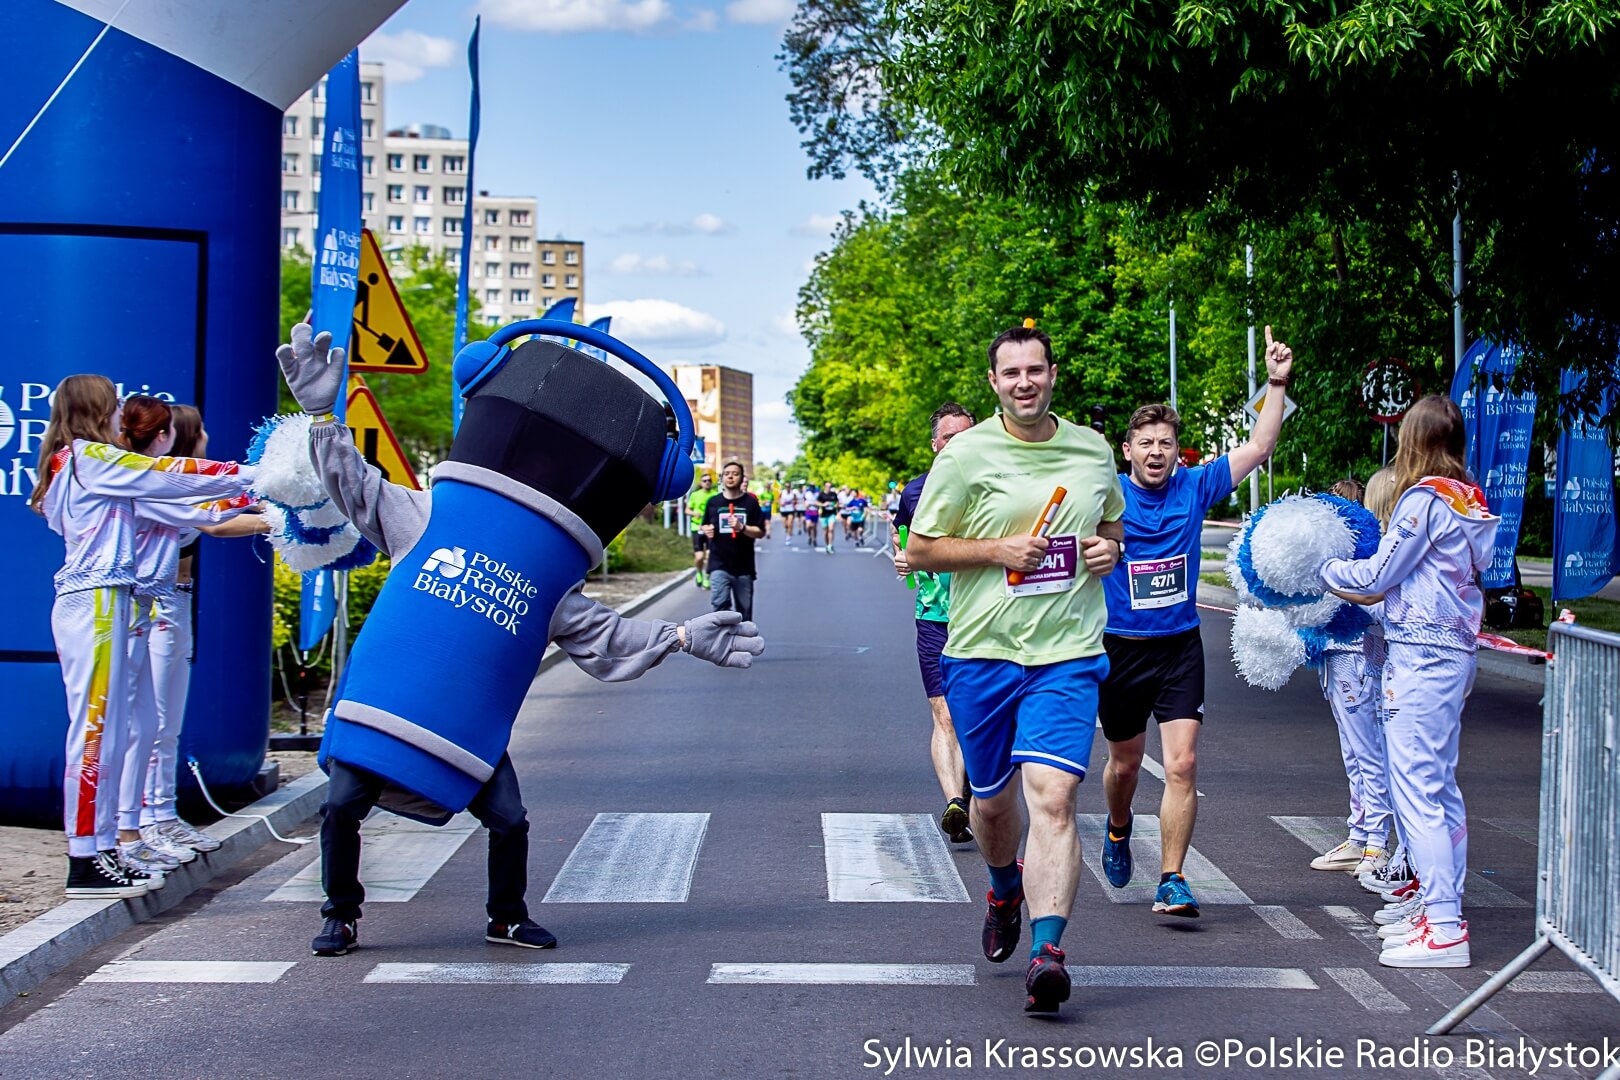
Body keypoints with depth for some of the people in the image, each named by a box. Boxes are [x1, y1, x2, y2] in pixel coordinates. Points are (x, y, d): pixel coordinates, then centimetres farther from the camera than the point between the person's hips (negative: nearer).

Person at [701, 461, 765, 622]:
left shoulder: (750, 502, 0)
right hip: (719, 565, 0)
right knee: (720, 604, -16)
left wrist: (742, 527, -20)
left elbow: (760, 532, -2)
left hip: (744, 566, 0)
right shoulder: (714, 502, 4)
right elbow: (705, 525, 17)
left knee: (744, 610, 9)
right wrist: (707, 530, -6)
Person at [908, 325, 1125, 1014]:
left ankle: (1046, 951, -21)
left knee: (1052, 797, -17)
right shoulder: (966, 454, -3)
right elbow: (920, 550, 1)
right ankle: (1006, 893, 47)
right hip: (982, 650, 0)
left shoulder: (1093, 451, 7)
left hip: (1068, 653, 0)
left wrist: (1109, 549, 2)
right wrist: (996, 551, -13)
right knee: (992, 800, 15)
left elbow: (1111, 523, 26)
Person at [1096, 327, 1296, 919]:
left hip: (1179, 647, 1)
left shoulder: (1194, 487, -1)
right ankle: (1119, 830, 48)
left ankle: (1171, 880, -6)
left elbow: (1259, 448, -1)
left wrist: (1276, 384, -10)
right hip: (1119, 647, 0)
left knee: (1182, 765, -12)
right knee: (1125, 762, 16)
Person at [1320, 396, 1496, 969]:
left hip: (1421, 655, -10)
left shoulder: (1426, 497, -13)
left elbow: (1377, 576, -8)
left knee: (1416, 786, -9)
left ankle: (1443, 928, -11)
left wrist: (1322, 568, 7)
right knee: (1440, 784, 15)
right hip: (1455, 649, 10)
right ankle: (1439, 904, 23)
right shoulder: (1469, 500, 12)